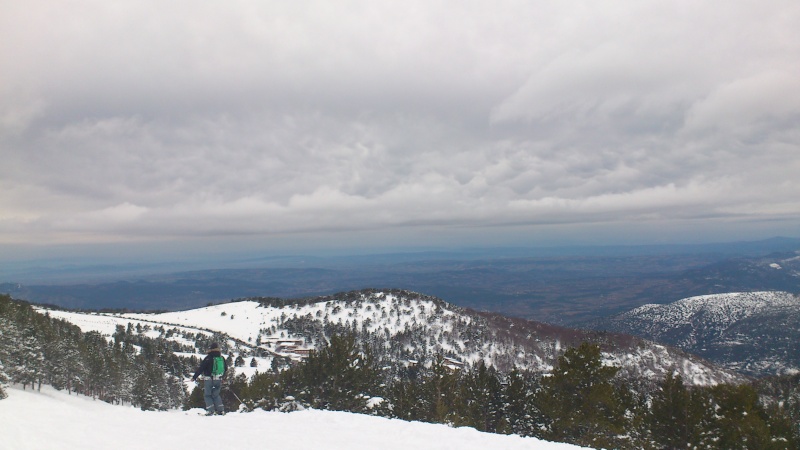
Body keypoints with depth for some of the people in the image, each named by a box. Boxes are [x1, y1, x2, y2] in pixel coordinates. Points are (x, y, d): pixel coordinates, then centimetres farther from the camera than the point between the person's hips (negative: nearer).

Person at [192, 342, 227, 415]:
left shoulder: (208, 358, -8)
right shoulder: (222, 358, 7)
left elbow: (201, 368, -9)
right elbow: (226, 369, 19)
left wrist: (194, 377, -2)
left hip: (209, 379, -4)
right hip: (219, 380, 5)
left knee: (208, 395, 6)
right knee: (216, 395, 17)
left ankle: (210, 410, -6)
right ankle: (220, 410, 7)